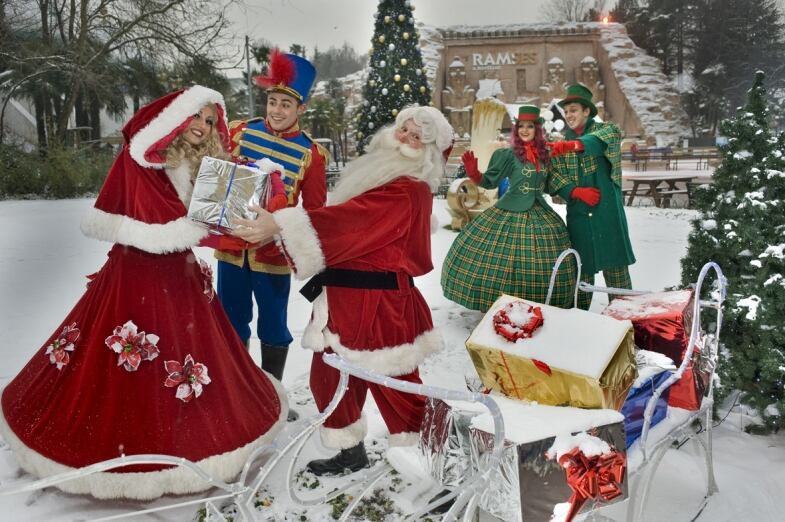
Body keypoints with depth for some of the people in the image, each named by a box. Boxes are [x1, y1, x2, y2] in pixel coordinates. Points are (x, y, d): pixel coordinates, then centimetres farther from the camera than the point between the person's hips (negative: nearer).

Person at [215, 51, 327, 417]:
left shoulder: (310, 153, -6)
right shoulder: (240, 132, 1)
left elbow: (315, 209, -3)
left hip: (273, 253, -3)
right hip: (232, 245, 3)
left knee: (273, 326, 9)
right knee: (232, 322, 14)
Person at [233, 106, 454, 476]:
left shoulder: (410, 190, -15)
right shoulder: (376, 171, 15)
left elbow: (349, 219, -26)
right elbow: (345, 219, 19)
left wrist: (281, 226, -29)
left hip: (377, 302, -9)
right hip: (344, 296, 9)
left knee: (394, 386, 3)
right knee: (329, 376, 16)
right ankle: (351, 452, 34)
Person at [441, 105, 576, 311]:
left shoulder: (544, 154, 7)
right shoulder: (508, 154, -6)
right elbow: (489, 181, -4)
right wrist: (473, 173, -20)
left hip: (540, 213, 4)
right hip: (510, 214, -4)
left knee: (542, 262, 6)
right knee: (502, 260, -5)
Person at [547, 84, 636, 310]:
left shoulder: (603, 129, 2)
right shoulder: (562, 144, 14)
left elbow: (610, 135, -24)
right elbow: (553, 176, 3)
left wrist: (572, 145, -40)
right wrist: (576, 191, -15)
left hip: (607, 210, -3)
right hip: (578, 213, 3)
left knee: (615, 265, -3)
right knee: (581, 265, 5)